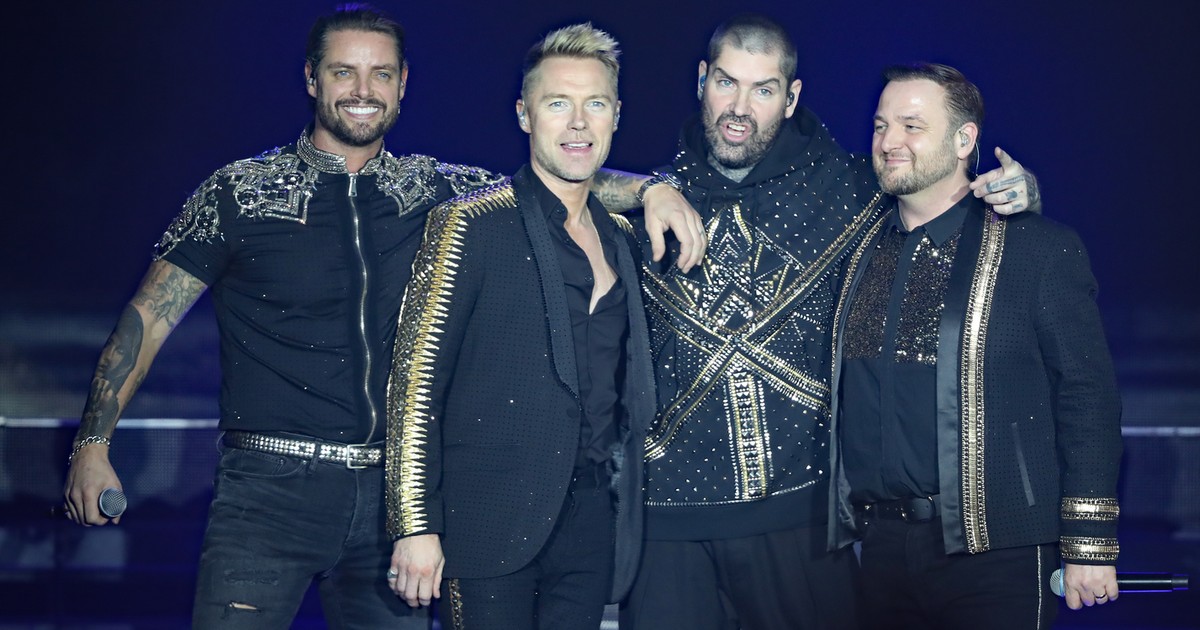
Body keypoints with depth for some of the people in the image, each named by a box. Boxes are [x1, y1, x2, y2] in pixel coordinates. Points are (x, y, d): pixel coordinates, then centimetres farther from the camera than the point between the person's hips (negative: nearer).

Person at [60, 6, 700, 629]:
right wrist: (93, 442, -4)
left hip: (392, 491, 3)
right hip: (270, 489, -3)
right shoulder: (239, 192, 3)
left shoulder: (437, 191, 10)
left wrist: (648, 189, -11)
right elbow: (149, 316, 3)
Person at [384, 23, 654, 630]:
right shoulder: (468, 224, -6)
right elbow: (415, 381, -10)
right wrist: (415, 528, -14)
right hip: (491, 528, -5)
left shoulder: (620, 238, 12)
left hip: (591, 526, 5)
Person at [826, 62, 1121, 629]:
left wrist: (1089, 546, -9)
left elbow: (1088, 401, -6)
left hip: (994, 557, -4)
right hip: (880, 549, 5)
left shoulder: (1039, 248, -4)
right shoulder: (859, 250, 11)